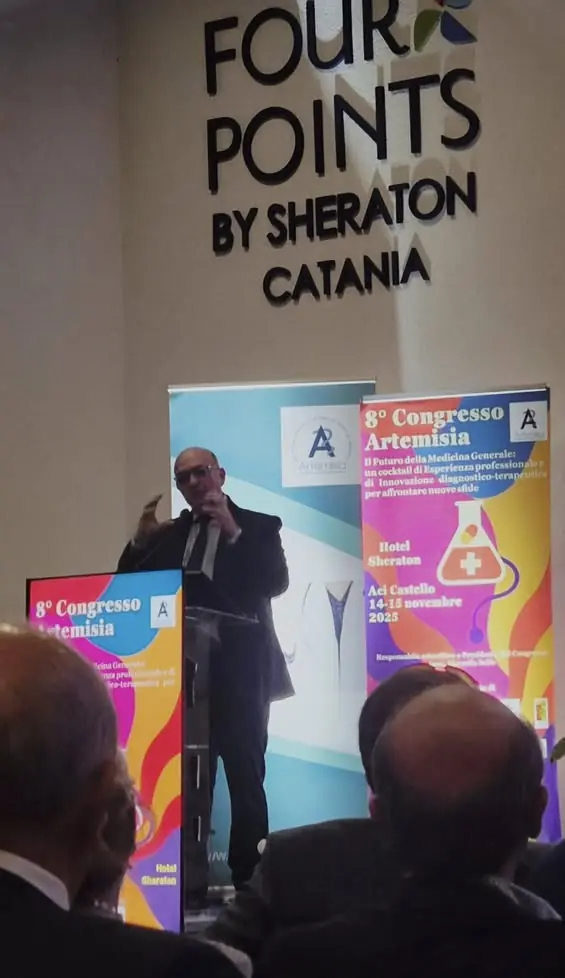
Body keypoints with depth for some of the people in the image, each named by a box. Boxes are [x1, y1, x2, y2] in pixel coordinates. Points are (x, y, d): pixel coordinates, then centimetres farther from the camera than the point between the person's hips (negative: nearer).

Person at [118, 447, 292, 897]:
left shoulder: (258, 526, 2)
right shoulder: (168, 534, 14)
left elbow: (277, 583, -13)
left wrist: (233, 533, -18)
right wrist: (141, 542, -7)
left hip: (238, 674, -3)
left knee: (245, 780, 0)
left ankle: (246, 880, 6)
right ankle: (187, 879, 9)